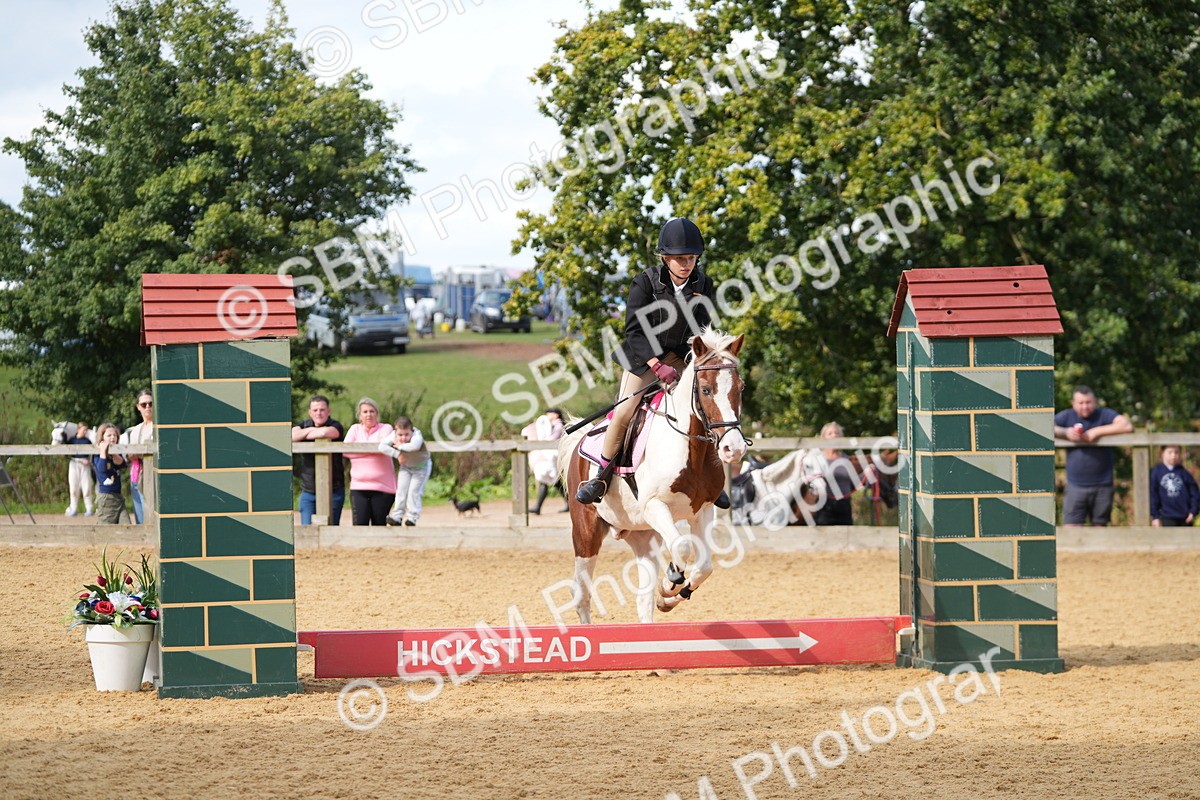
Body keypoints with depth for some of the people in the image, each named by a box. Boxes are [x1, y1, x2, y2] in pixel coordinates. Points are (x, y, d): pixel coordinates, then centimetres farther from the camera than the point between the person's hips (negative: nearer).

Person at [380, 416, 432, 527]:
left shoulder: (416, 436, -39)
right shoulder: (394, 436, -26)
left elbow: (414, 446, -61)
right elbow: (382, 446, -35)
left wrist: (400, 446, -47)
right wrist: (397, 454, -41)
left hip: (421, 466, -4)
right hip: (405, 466, 4)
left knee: (414, 491, -5)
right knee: (401, 489, 1)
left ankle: (412, 517, 6)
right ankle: (397, 516, 8)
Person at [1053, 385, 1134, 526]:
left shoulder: (1104, 414, 1)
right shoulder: (1066, 417, 7)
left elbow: (1127, 427, -14)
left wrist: (1097, 431, -16)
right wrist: (1065, 432, -17)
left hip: (1102, 486, -1)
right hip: (1076, 487, 1)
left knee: (1100, 528, 7)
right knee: (1070, 530, -9)